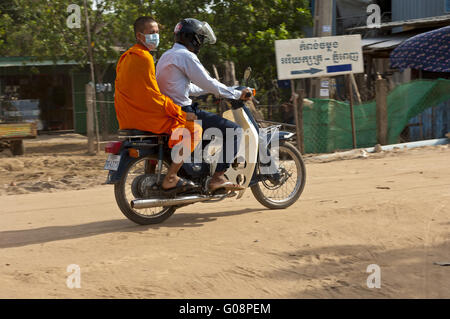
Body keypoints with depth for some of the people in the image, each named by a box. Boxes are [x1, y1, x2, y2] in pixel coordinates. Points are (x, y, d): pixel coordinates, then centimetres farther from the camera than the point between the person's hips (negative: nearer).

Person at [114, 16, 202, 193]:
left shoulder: (126, 57, 18)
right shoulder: (143, 57, -15)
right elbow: (153, 96, -19)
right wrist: (180, 113, -12)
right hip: (145, 117, -11)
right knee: (194, 129, -8)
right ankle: (170, 179, -12)